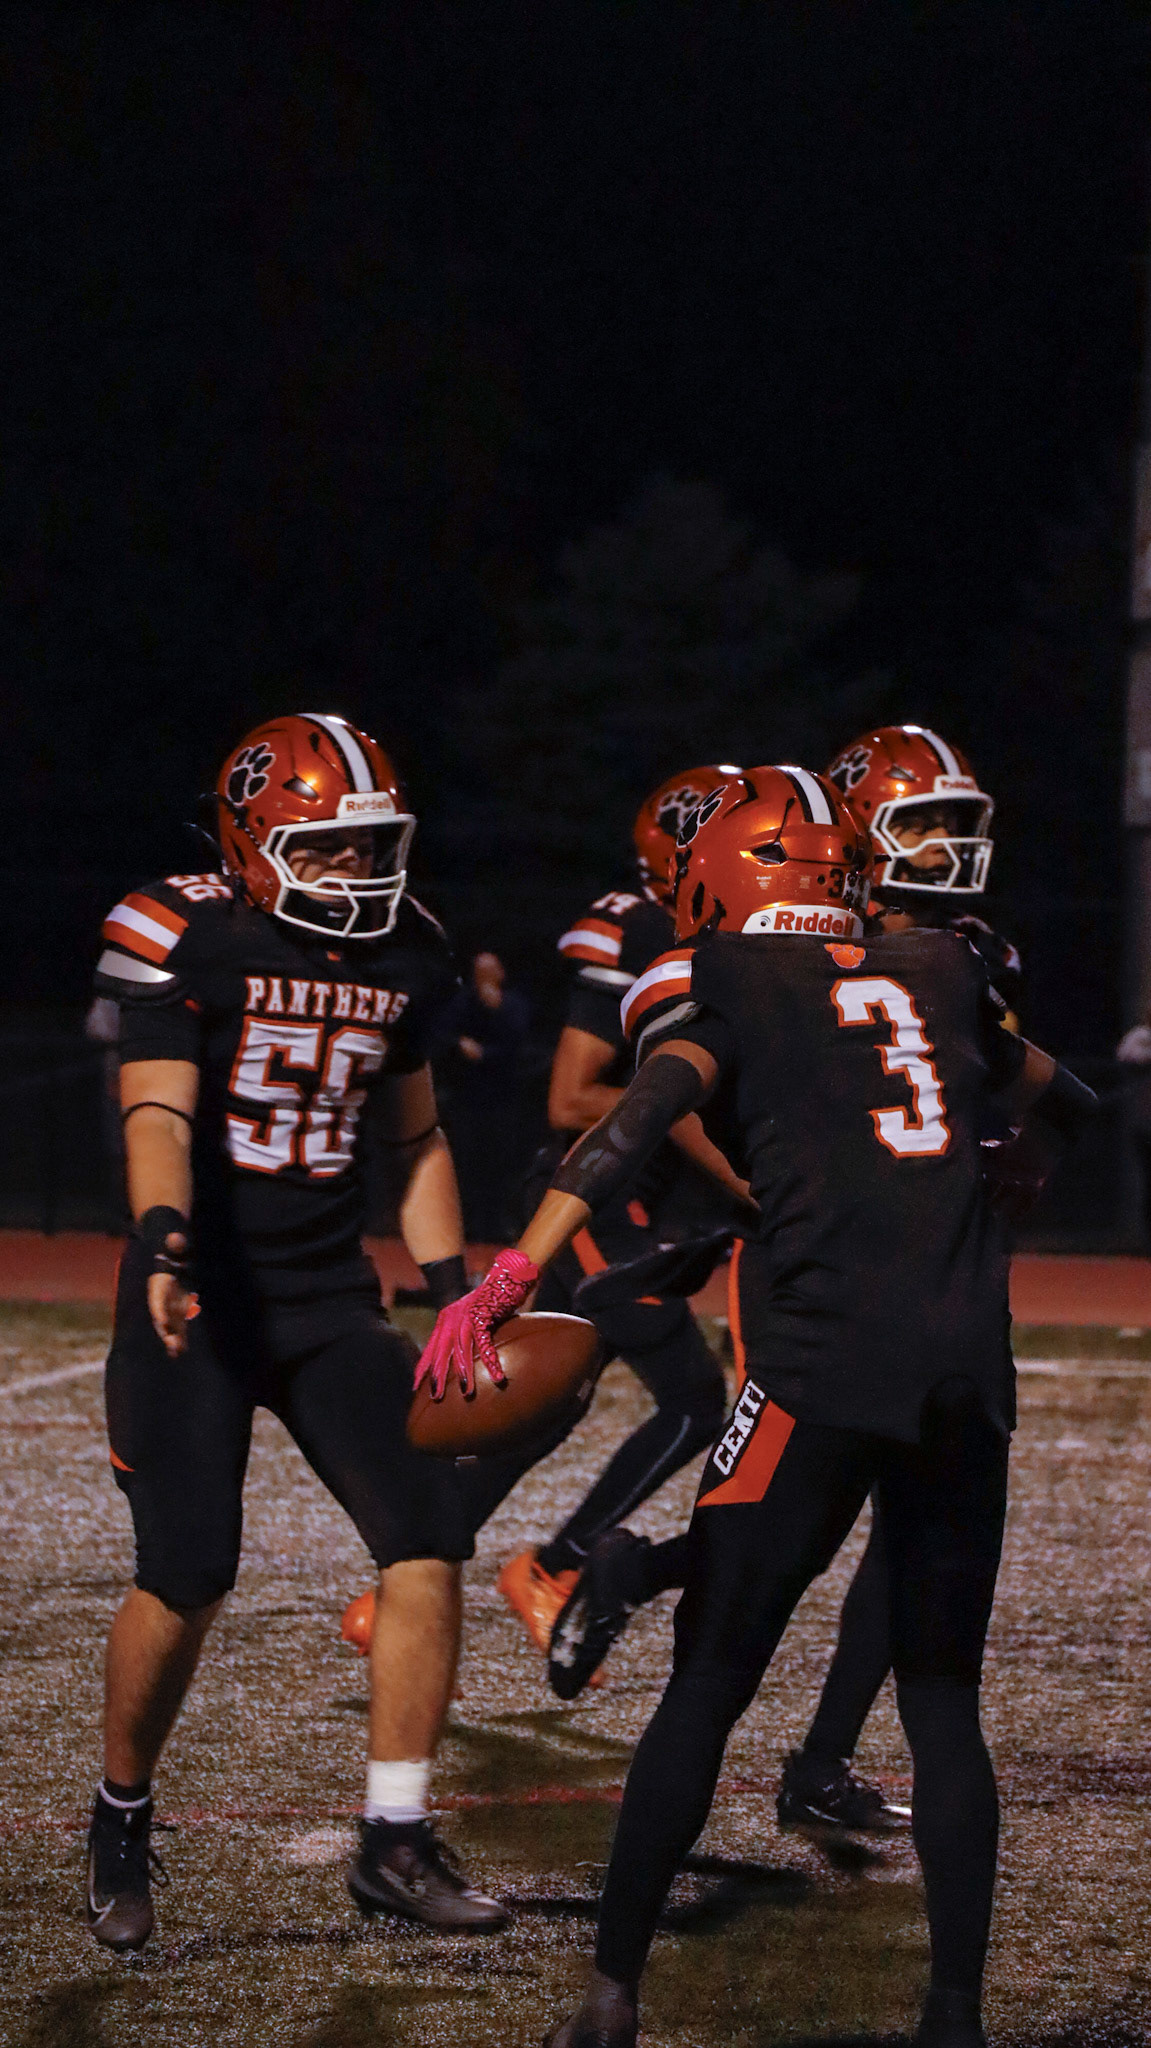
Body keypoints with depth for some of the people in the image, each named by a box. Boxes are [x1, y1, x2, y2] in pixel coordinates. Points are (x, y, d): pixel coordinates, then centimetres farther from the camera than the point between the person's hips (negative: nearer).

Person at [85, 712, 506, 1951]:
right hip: (200, 1295, -5)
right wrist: (161, 1241, -37)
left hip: (330, 1298, 5)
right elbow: (158, 1109, -21)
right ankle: (120, 1827, 16)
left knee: (428, 1544, -8)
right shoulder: (185, 940, -10)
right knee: (187, 1578, -9)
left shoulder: (401, 955, 8)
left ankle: (395, 1841, 0)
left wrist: (450, 1290, 13)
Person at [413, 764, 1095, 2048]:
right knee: (944, 1705, 11)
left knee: (708, 1686, 4)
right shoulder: (940, 974, 20)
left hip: (824, 1363, -4)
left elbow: (649, 1112, -13)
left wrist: (510, 1278, -19)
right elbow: (1060, 1105, 34)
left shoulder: (713, 981, 6)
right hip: (971, 1372, 4)